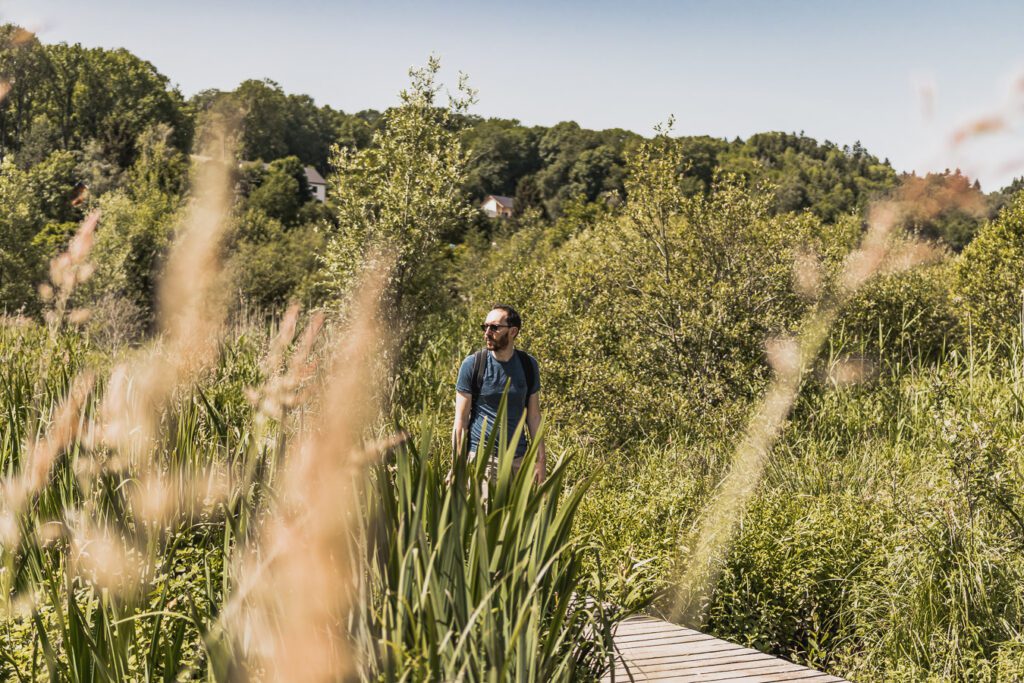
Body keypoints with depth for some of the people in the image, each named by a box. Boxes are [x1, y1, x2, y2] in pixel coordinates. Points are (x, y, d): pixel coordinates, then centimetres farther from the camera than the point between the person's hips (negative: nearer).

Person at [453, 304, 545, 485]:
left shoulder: (528, 365, 4)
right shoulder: (472, 364, -4)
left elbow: (534, 416, 8)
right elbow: (461, 420, -4)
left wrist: (541, 460, 2)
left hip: (518, 460, 3)